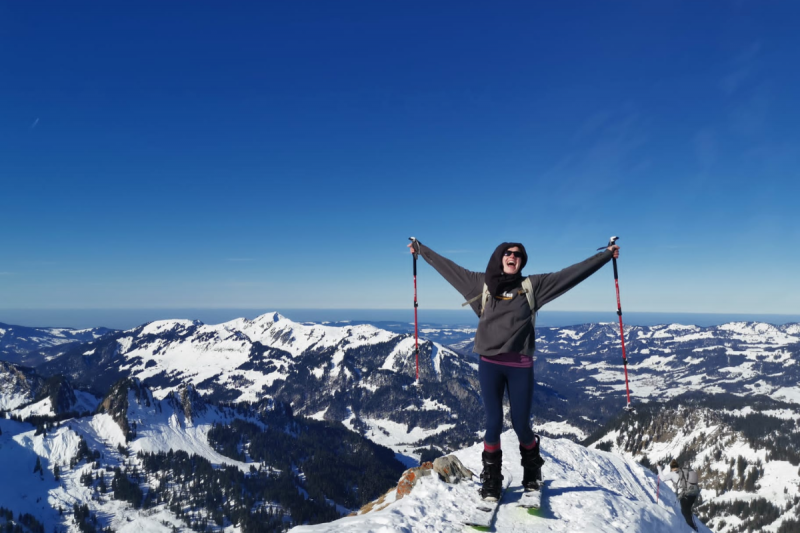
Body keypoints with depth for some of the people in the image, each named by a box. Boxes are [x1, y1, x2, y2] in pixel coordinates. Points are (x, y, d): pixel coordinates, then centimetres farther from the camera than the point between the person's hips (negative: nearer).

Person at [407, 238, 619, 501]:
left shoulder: (533, 285, 5)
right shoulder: (482, 283, 7)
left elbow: (573, 272, 7)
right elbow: (447, 266, 14)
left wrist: (606, 254, 9)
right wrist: (420, 248, 20)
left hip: (520, 365, 0)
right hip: (490, 364, 0)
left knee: (521, 424, 6)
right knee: (493, 423, 0)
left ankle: (532, 468, 38)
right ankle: (491, 478, 22)